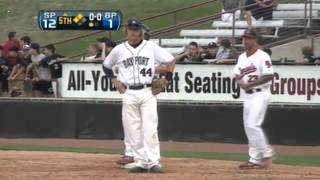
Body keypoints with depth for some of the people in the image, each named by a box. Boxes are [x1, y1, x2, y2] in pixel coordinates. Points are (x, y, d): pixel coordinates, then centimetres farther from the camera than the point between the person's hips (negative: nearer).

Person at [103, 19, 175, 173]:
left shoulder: (151, 47, 3)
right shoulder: (119, 50, 9)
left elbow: (170, 61, 4)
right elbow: (106, 65, 22)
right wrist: (114, 80, 7)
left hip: (147, 92, -2)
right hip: (128, 94, 2)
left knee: (150, 129, -9)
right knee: (132, 130, 0)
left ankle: (154, 162, -10)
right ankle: (141, 162, 5)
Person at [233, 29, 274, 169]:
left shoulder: (262, 56, -11)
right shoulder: (242, 57, 14)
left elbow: (269, 76, -17)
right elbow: (237, 75, 20)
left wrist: (250, 84, -19)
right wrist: (240, 82, -4)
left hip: (259, 94, -8)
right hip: (246, 95, 8)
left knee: (253, 125, -16)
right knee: (248, 126, 8)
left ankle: (266, 154, -5)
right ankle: (255, 159, 13)